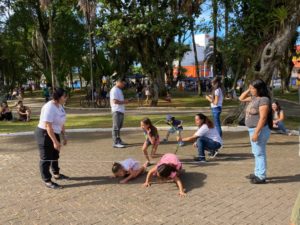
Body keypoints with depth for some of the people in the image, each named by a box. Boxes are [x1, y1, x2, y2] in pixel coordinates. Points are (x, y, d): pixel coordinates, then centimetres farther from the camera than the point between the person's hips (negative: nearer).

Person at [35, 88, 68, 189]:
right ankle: (47, 181, 10)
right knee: (46, 158, 0)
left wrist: (64, 136, 14)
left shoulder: (60, 106, 4)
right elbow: (48, 126, -29)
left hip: (54, 133, 10)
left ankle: (56, 174, 40)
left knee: (55, 155, 22)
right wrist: (55, 141, -30)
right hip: (45, 134, -10)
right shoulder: (49, 108, -25)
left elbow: (61, 123, 12)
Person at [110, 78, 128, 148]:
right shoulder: (114, 90, -14)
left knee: (119, 127, 16)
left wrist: (124, 101, 10)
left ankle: (118, 140, 26)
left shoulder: (119, 90, 19)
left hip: (121, 111, 10)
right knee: (116, 127, -7)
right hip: (117, 111, -10)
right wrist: (124, 102, -15)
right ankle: (115, 143, -4)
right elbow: (115, 101, -22)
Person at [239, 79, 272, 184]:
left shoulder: (264, 100, -18)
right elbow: (241, 98, 24)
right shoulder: (253, 98, 9)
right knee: (256, 153, 17)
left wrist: (256, 132, -25)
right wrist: (248, 90, 9)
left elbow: (263, 118, -23)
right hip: (252, 129, 10)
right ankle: (257, 173, 29)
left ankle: (261, 177, 6)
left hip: (259, 130, -10)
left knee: (260, 153, -2)